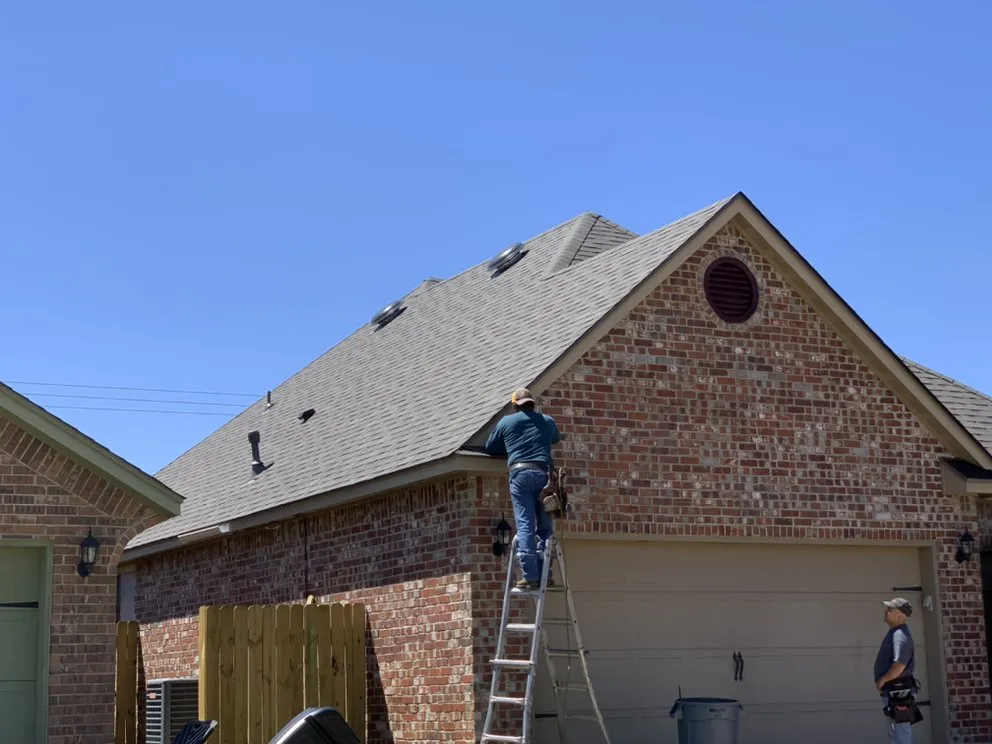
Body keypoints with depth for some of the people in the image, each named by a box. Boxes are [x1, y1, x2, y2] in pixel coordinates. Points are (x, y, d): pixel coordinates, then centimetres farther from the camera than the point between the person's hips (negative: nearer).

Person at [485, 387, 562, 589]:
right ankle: (545, 575, 0)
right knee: (545, 527, 6)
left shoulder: (506, 421, 15)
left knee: (525, 526, -7)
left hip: (520, 472, -2)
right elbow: (557, 438, 42)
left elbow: (490, 448, 26)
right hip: (544, 473, 2)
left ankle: (530, 576, -14)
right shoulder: (547, 421, 21)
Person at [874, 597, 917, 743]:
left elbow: (899, 665, -31)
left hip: (898, 691, -11)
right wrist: (883, 681, 15)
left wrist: (882, 680, -18)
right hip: (894, 691, 11)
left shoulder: (900, 635, -20)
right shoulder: (895, 632, 14)